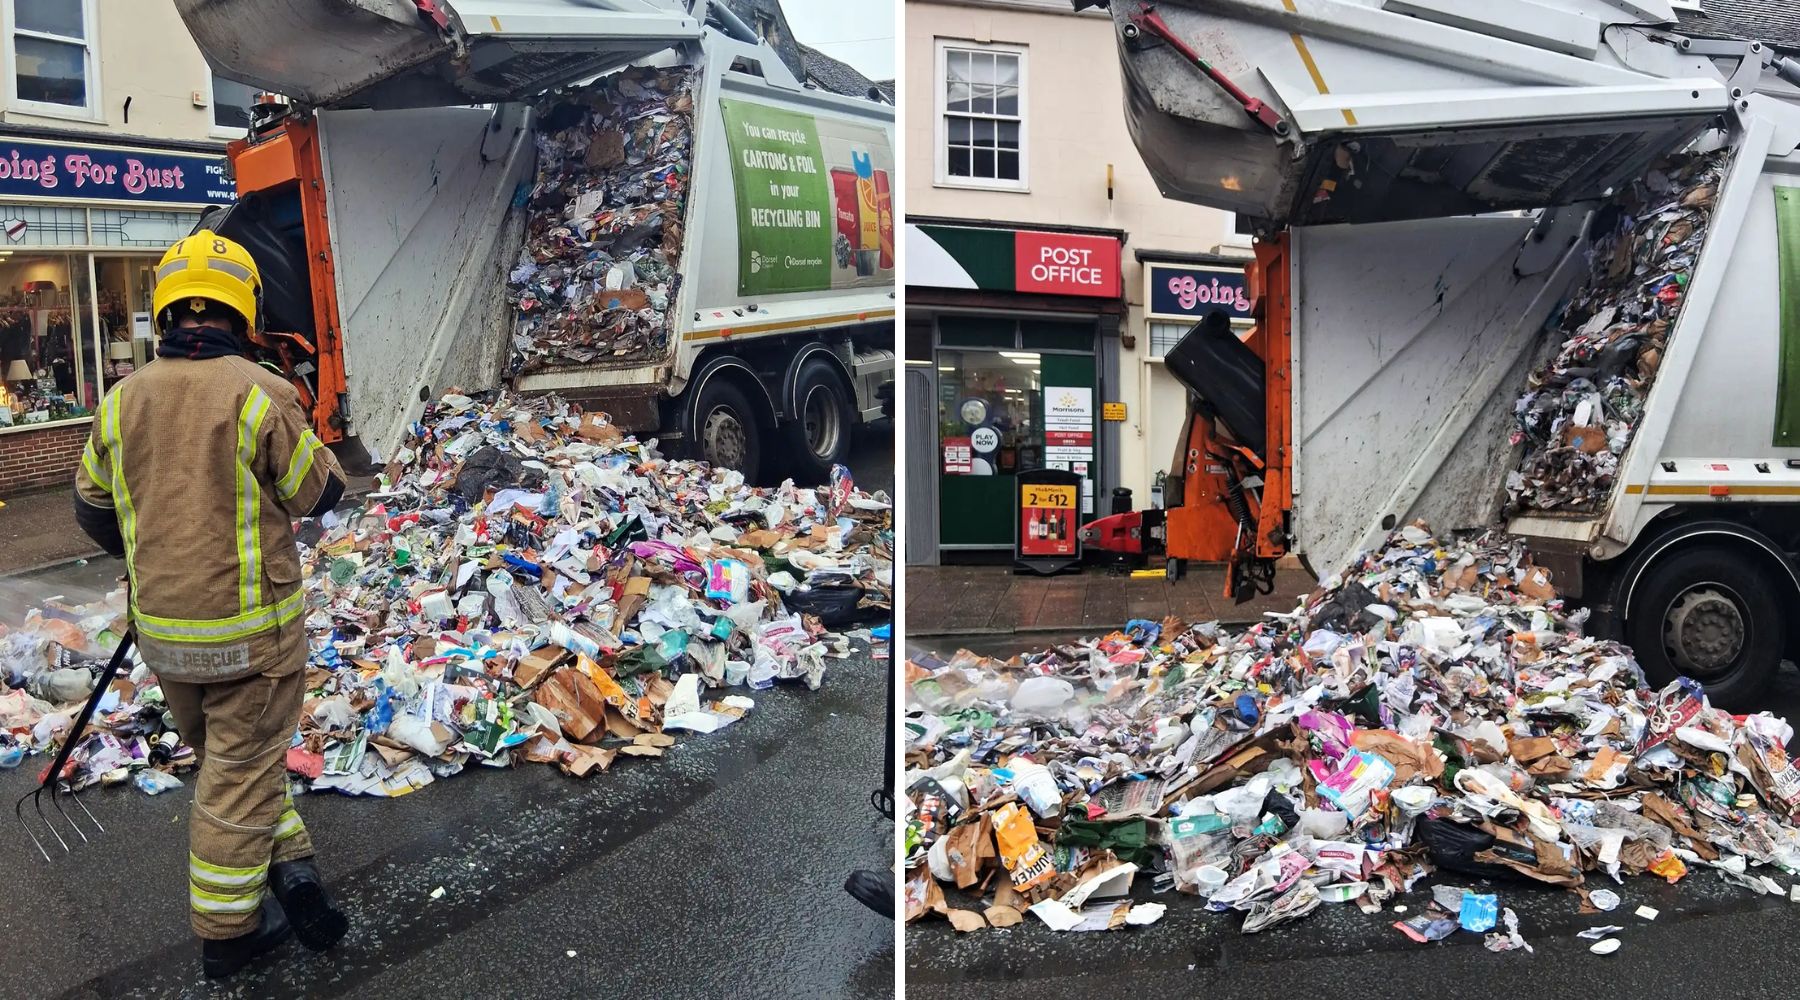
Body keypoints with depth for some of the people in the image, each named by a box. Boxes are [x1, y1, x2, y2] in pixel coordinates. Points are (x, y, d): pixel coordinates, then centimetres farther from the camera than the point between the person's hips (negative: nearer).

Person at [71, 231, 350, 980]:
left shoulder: (121, 401, 0)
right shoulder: (261, 394, -16)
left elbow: (92, 506, 11)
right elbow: (318, 495, -6)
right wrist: (310, 446, 14)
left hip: (161, 630, 5)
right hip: (251, 628, -5)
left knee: (223, 759, 24)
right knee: (241, 774, 8)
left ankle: (283, 865, 25)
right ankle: (226, 933, 19)